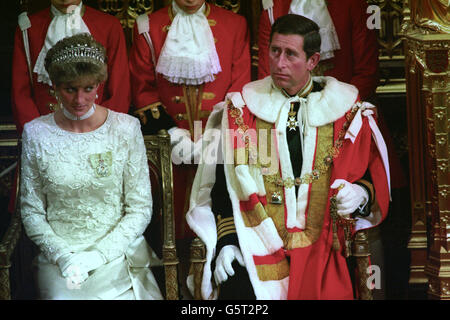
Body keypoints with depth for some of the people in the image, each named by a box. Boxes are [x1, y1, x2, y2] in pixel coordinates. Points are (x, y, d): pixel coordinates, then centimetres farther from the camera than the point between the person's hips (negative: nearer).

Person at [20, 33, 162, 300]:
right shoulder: (36, 133, 1)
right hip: (58, 256, 0)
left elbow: (140, 209, 1)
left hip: (117, 254, 0)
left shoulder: (126, 128, -1)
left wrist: (99, 255, -10)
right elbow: (31, 211, 5)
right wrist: (62, 255, -11)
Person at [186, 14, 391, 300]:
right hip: (254, 245, -1)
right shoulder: (241, 110, 10)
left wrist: (361, 193, -8)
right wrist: (226, 242, -5)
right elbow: (223, 186, 7)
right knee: (239, 290, -27)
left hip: (320, 250, 1)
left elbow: (373, 174, 15)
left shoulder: (345, 110, 10)